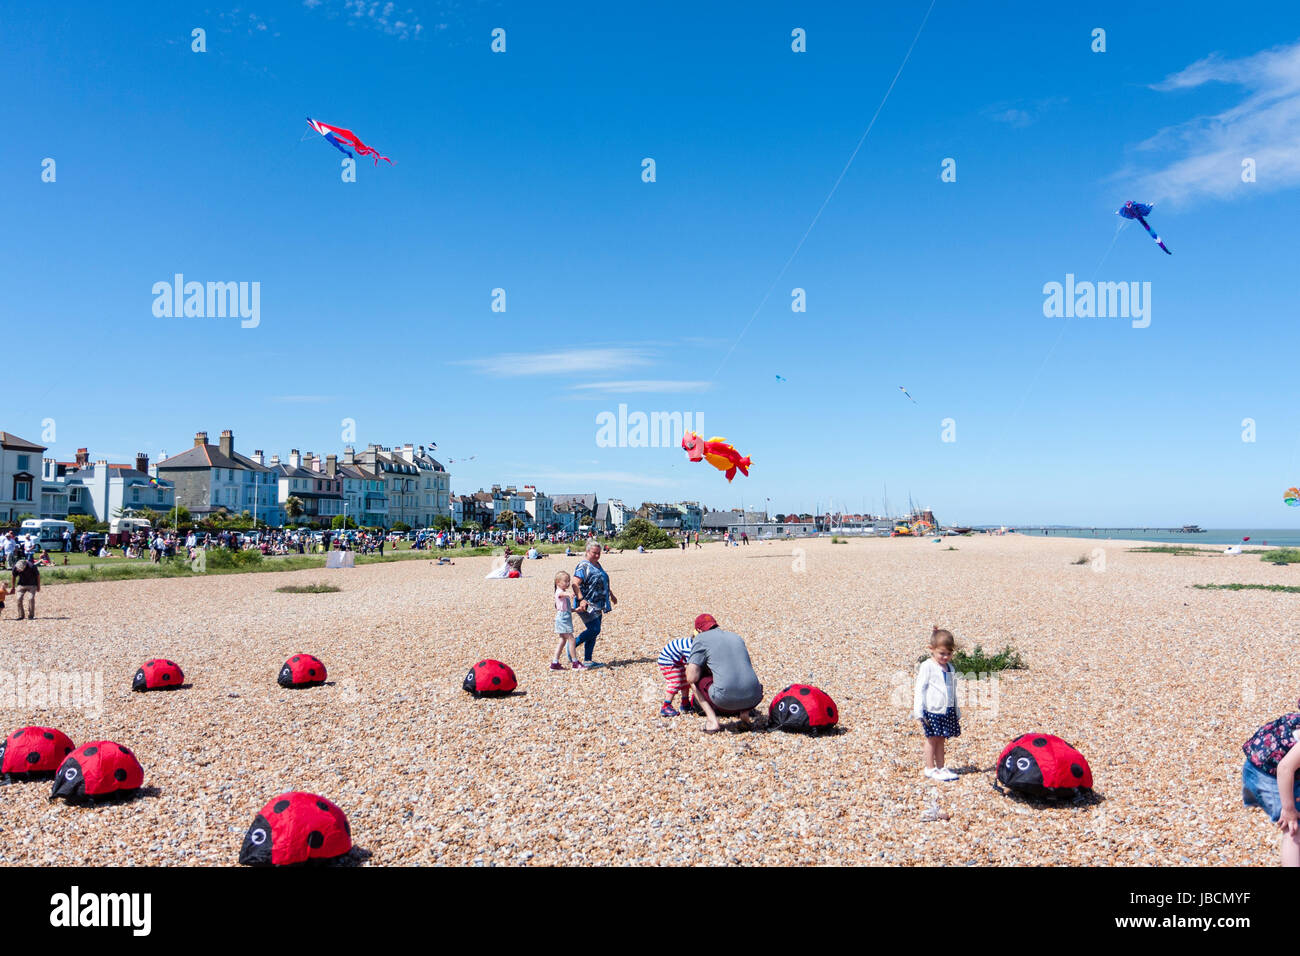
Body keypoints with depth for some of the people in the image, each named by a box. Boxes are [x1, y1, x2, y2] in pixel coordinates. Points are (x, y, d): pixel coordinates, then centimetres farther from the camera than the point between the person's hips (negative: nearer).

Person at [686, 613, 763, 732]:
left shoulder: (701, 639, 6)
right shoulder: (737, 637, 22)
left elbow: (691, 678, -1)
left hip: (726, 700, -5)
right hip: (754, 699, 5)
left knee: (695, 679, 19)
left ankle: (713, 721, 8)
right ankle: (745, 712, 10)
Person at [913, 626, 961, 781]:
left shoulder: (950, 668, 11)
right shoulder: (927, 667, -9)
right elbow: (919, 689, -10)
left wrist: (957, 712, 22)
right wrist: (919, 711, -15)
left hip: (948, 711, 6)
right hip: (932, 710, -6)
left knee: (941, 739, 12)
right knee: (932, 738, 1)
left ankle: (941, 767, 19)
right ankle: (930, 768, 10)